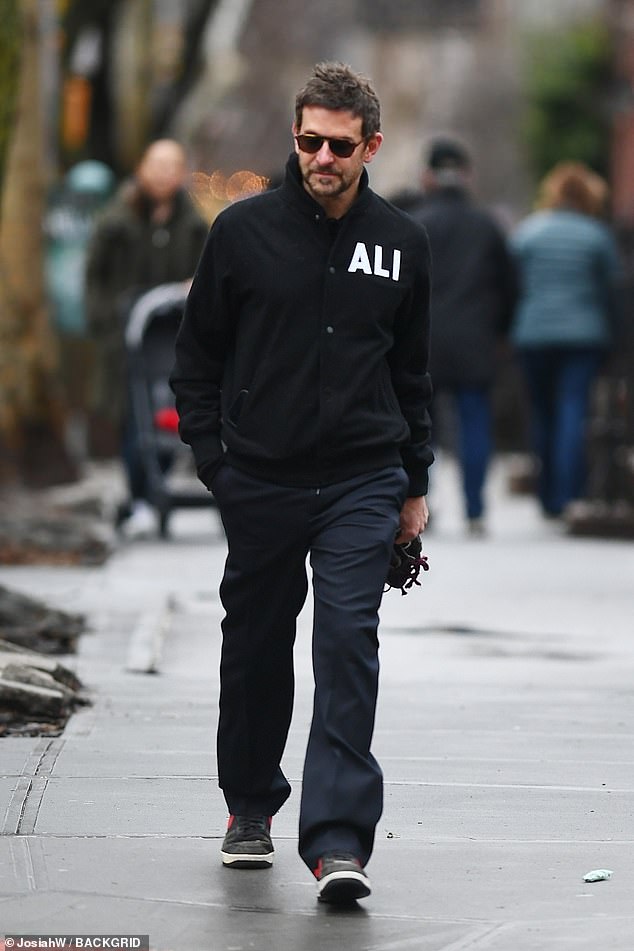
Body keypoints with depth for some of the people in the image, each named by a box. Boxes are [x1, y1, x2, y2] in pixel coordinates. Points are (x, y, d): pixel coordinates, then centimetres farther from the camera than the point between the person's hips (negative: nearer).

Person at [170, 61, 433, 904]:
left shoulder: (400, 243, 4)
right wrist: (213, 463, -2)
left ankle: (338, 840, -17)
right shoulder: (243, 231, -2)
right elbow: (196, 358, 5)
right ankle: (251, 806, 33)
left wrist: (414, 486, 14)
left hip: (362, 486, 0)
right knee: (256, 647, 11)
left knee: (348, 643, -12)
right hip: (260, 481, 0)